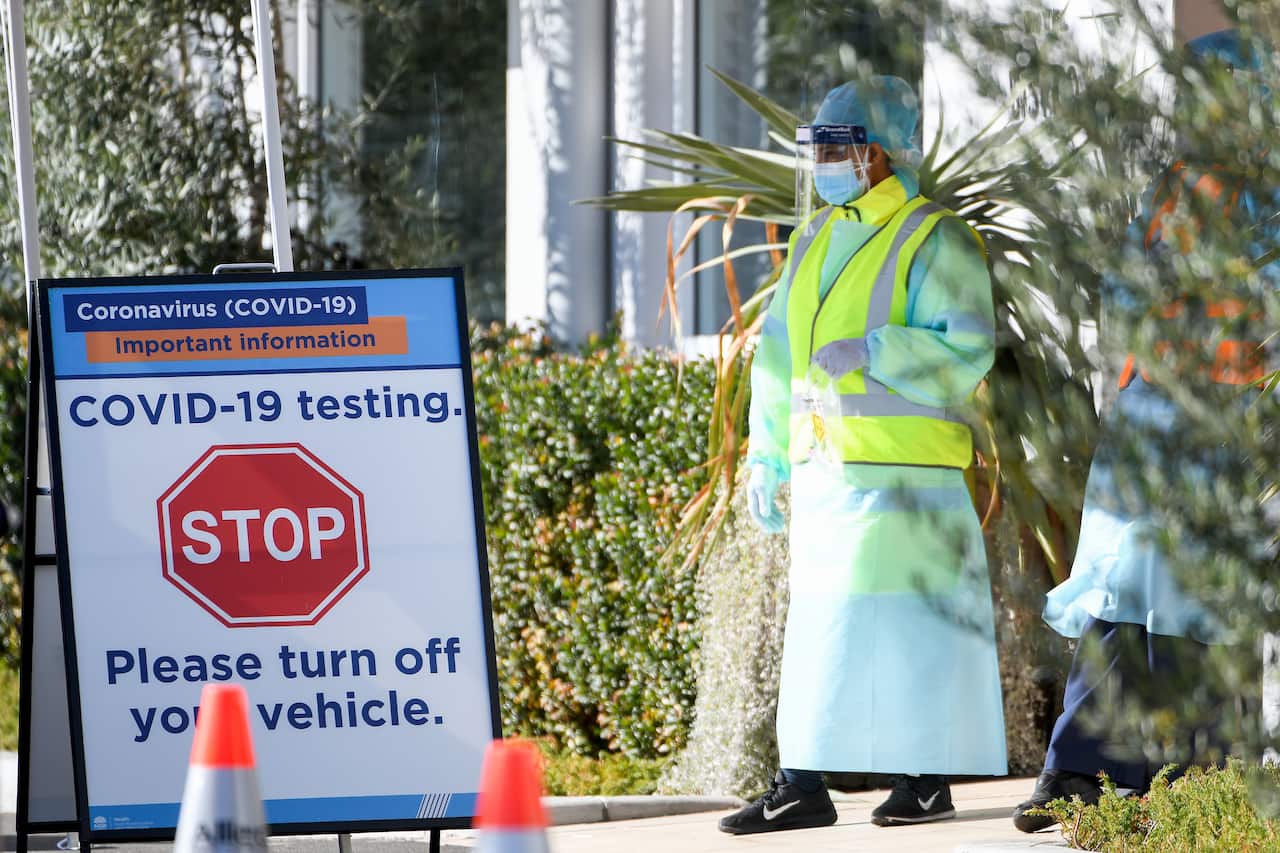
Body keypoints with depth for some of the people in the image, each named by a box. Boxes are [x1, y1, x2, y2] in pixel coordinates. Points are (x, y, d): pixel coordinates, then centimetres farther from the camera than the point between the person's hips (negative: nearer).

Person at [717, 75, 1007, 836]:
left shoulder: (935, 240, -6)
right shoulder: (815, 241, 17)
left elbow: (966, 351, -15)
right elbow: (778, 354, 21)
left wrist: (867, 353, -19)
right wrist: (766, 457, 16)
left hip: (902, 470, -7)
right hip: (824, 470, 7)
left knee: (908, 619, -3)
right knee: (820, 623, 5)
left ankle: (930, 779, 4)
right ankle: (803, 784, 5)